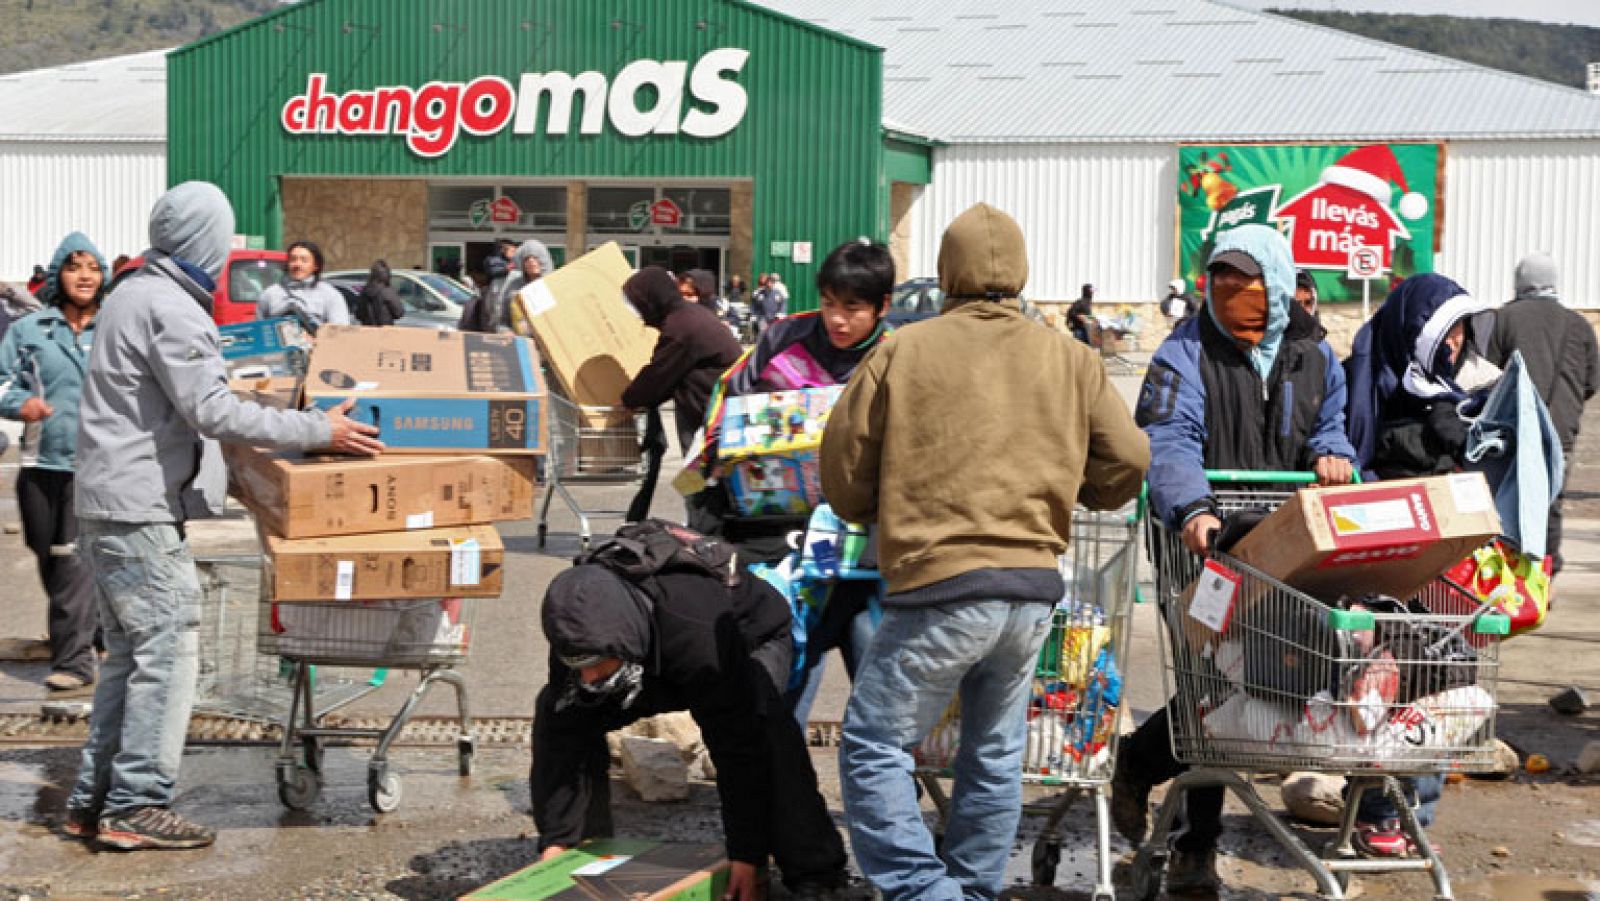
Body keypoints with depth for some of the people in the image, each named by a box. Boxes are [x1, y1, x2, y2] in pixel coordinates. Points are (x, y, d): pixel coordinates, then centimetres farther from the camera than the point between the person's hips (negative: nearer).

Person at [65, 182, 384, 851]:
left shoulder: (135, 293, 17)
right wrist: (318, 430, -17)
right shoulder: (170, 308, -16)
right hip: (140, 511, -10)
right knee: (169, 650, -6)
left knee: (129, 653, 14)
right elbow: (210, 412, -21)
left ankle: (94, 802, 17)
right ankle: (137, 806, -5)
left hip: (107, 504, 10)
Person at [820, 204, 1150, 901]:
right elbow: (1127, 463, 8)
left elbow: (843, 476, 4)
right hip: (1035, 588, 5)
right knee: (995, 755, 17)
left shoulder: (901, 353, 0)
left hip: (939, 584, -5)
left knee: (874, 746, 2)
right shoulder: (1070, 359, 10)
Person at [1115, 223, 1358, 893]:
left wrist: (1329, 451, -3)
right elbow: (1170, 439, -20)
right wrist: (1192, 508, -39)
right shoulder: (1187, 353, -6)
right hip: (1207, 543, -4)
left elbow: (1331, 422, 24)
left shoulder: (1312, 356, 11)